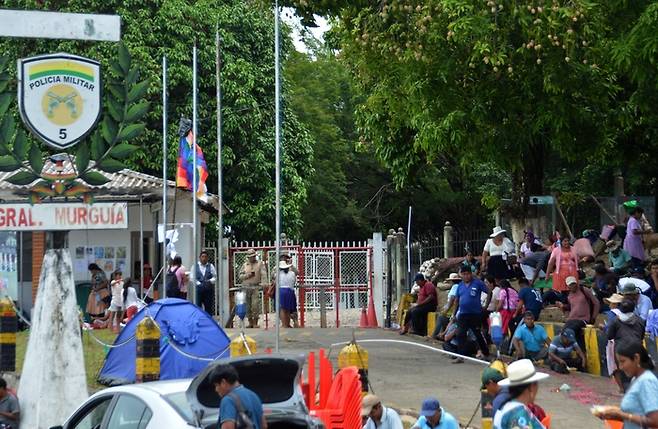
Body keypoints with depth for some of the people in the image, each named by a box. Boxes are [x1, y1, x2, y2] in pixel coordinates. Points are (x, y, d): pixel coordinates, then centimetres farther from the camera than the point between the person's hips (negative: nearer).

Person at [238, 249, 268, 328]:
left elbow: (264, 274, -4)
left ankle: (255, 323, -6)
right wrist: (247, 275, -7)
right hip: (246, 288, 3)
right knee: (248, 306, 4)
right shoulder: (245, 265, 15)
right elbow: (240, 276, 11)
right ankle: (250, 323, 12)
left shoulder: (260, 264, 8)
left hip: (256, 288, -3)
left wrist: (264, 284, -18)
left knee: (255, 305, -11)